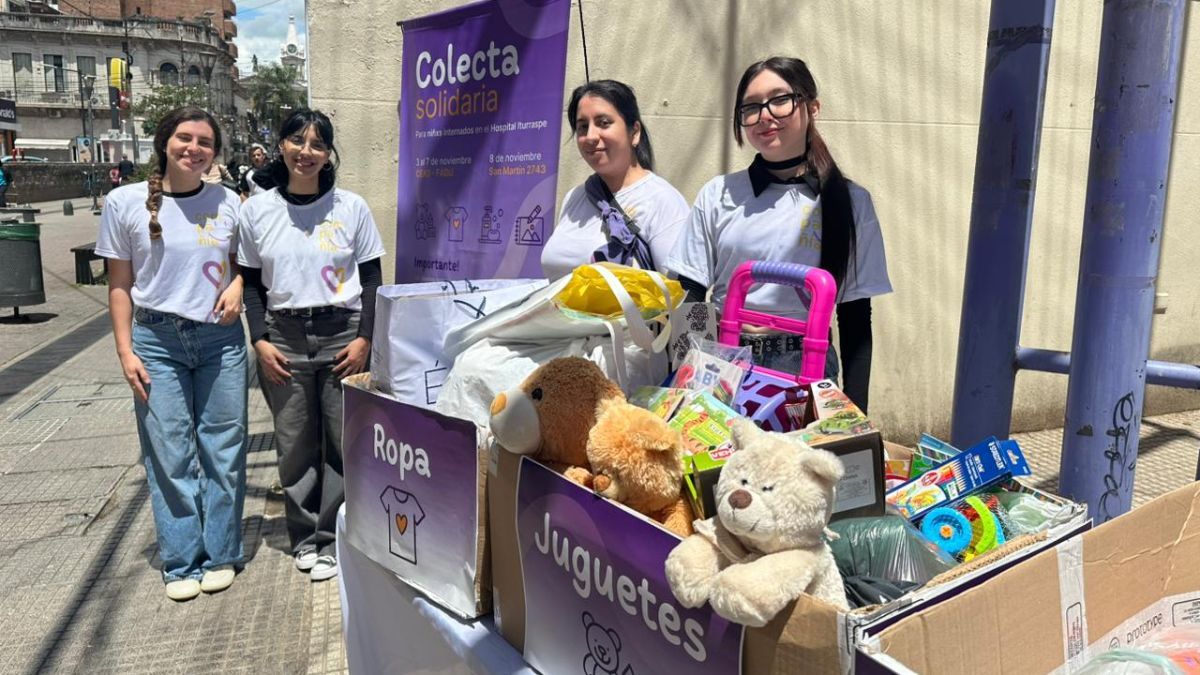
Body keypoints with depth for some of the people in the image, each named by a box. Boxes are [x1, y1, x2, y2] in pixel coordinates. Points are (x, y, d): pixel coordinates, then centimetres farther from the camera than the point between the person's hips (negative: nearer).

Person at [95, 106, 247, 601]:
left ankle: (220, 554, 20)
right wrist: (125, 350, -3)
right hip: (157, 341, -1)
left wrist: (238, 285, -6)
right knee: (169, 454, 3)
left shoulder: (228, 202, 2)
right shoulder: (126, 203, -1)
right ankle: (181, 562, 17)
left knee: (223, 449, 5)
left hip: (221, 339, 1)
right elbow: (119, 284, 2)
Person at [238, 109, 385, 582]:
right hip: (284, 338, 1)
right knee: (295, 447, 6)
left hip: (343, 335, -1)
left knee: (342, 444, 1)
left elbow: (372, 278, 4)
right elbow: (250, 283, 8)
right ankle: (304, 537, 23)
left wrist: (364, 338, -5)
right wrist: (260, 341, -2)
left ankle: (331, 540, 16)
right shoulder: (256, 211, 5)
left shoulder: (351, 207, 2)